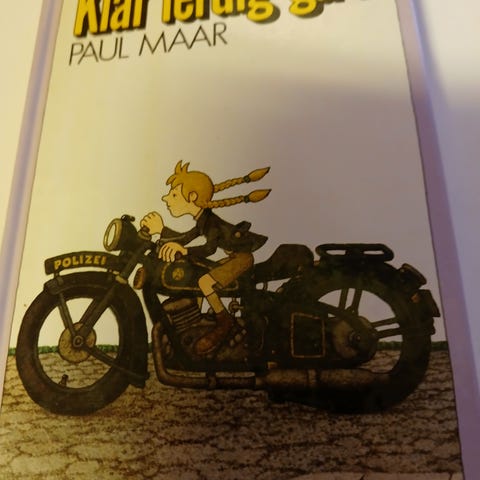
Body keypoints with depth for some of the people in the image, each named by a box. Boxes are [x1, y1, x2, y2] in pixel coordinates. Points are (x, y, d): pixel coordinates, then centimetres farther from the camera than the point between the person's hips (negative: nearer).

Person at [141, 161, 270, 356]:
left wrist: (185, 250, -50)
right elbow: (183, 238, 19)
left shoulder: (210, 221, -21)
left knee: (205, 282, -29)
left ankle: (224, 323, -12)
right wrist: (161, 230, 14)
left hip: (242, 257, -11)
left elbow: (210, 247, -37)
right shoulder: (203, 222, 9)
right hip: (234, 257, 11)